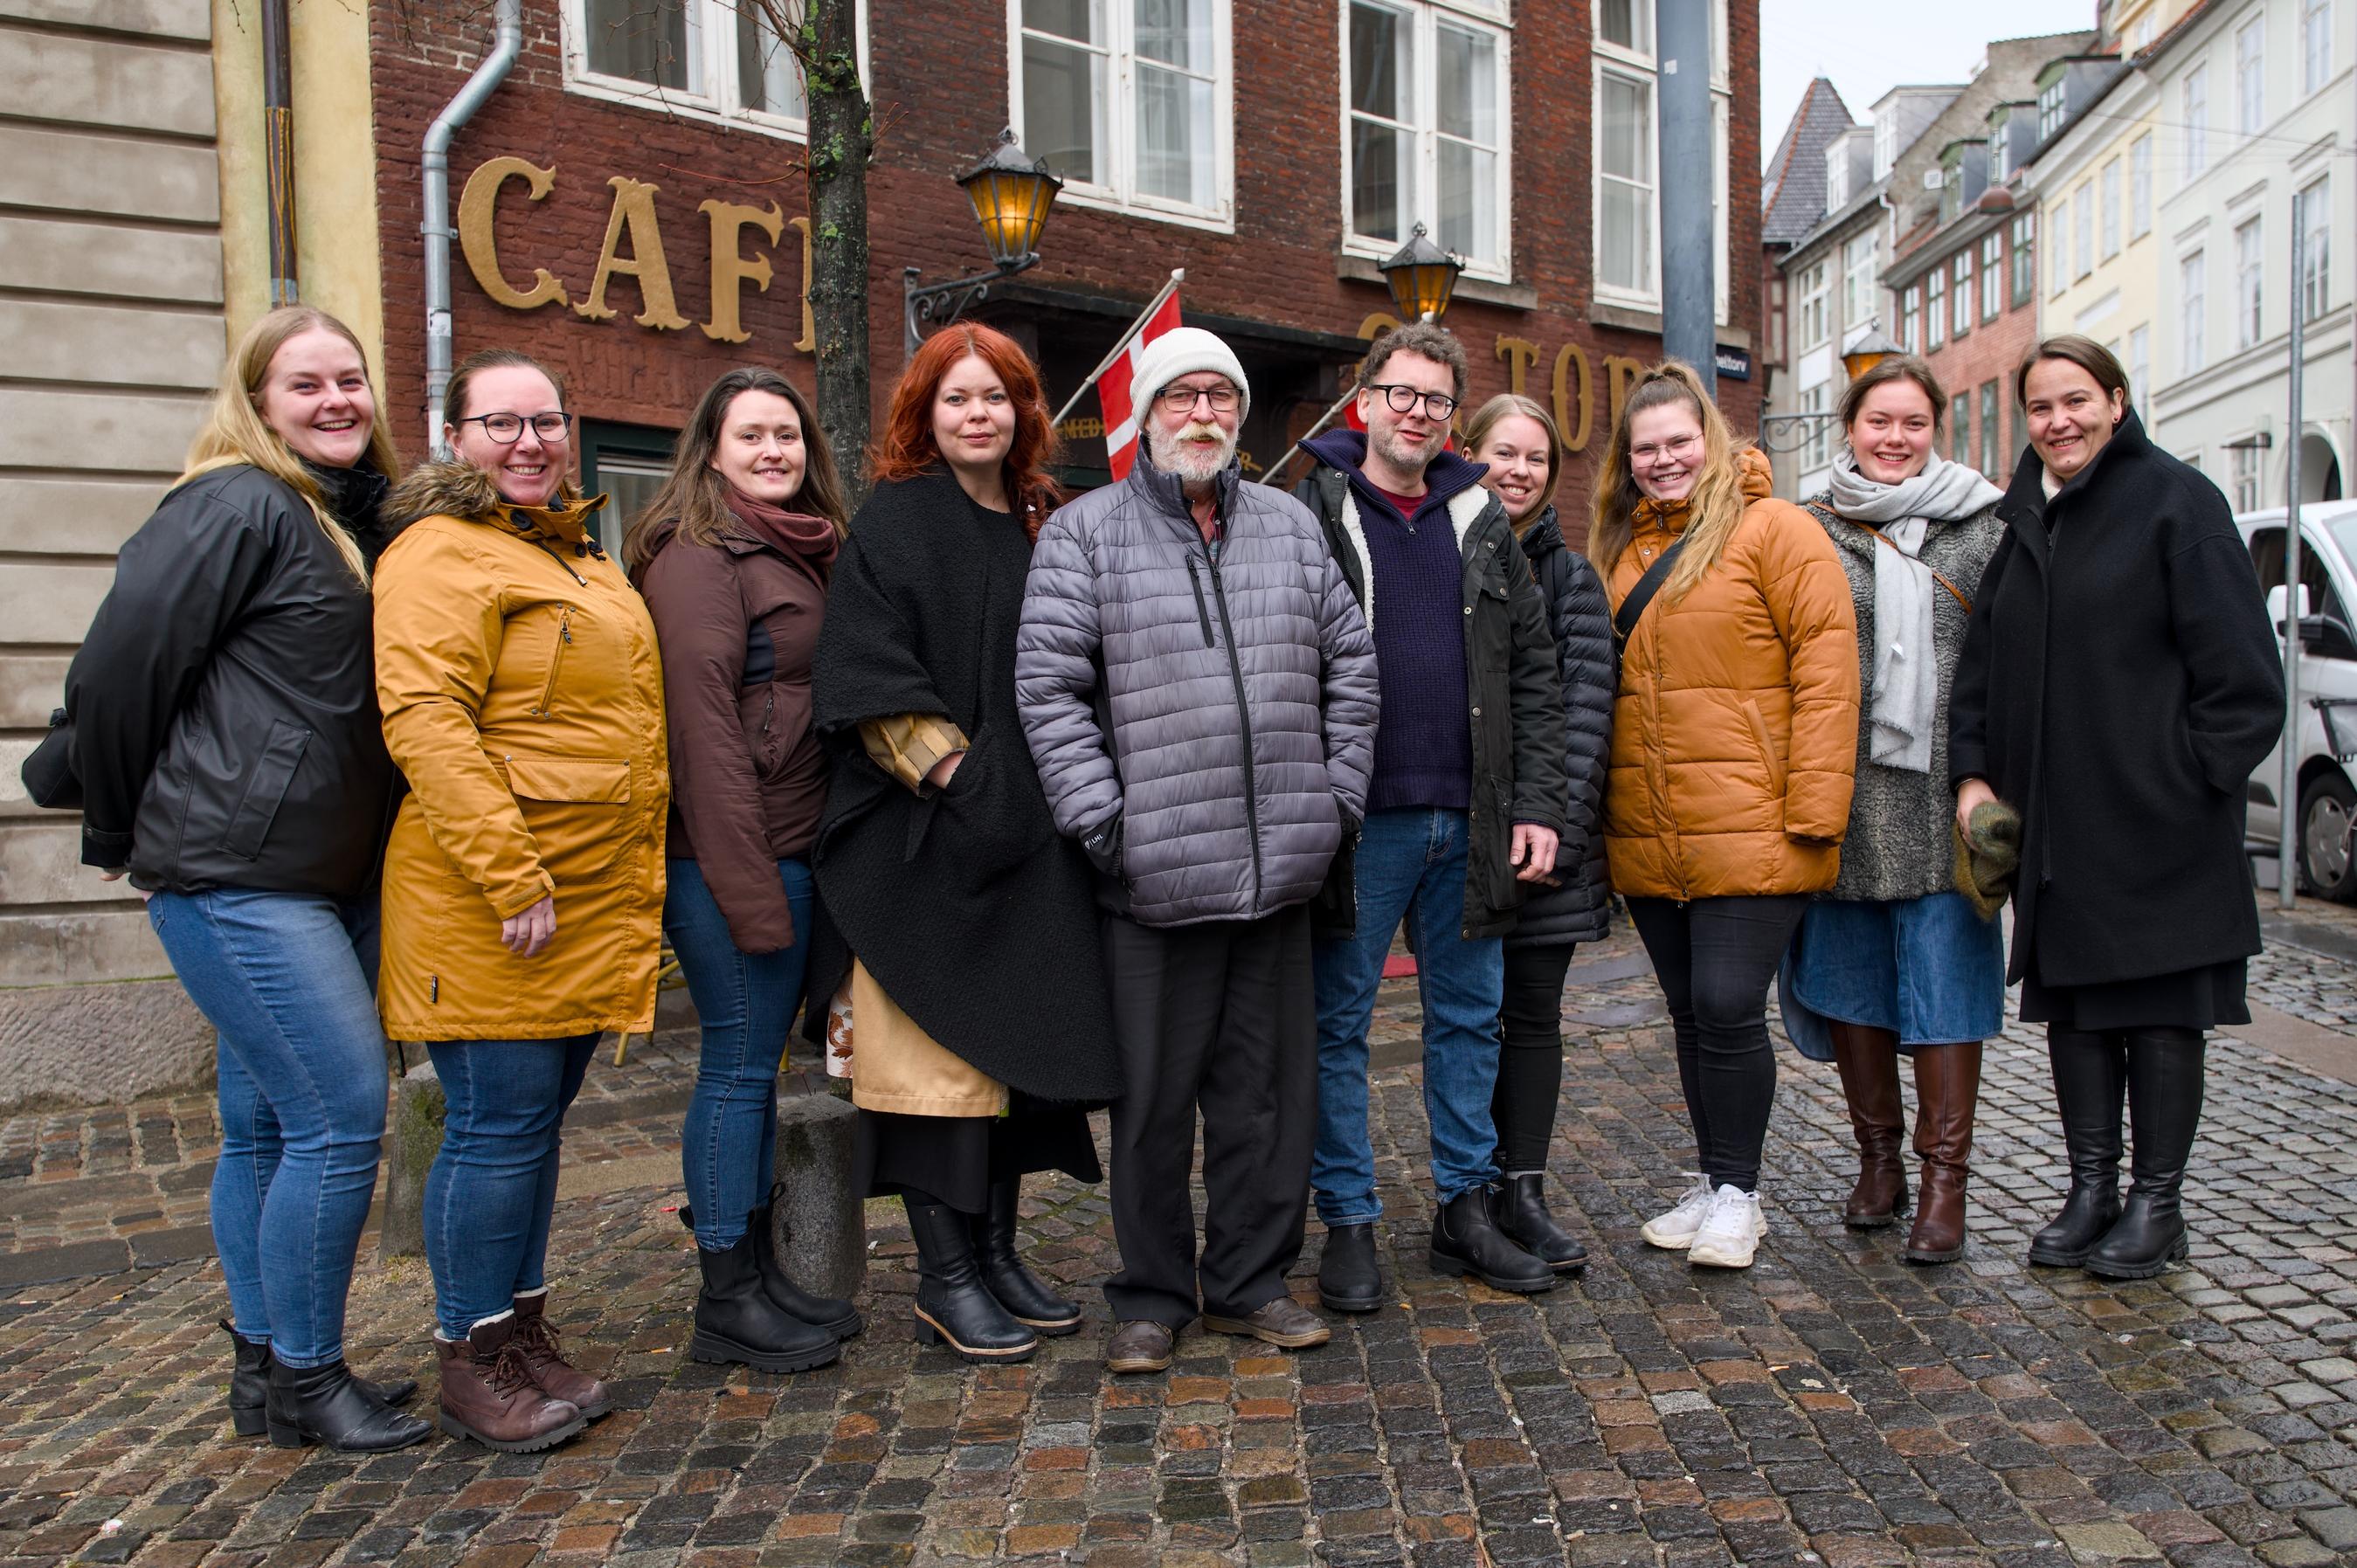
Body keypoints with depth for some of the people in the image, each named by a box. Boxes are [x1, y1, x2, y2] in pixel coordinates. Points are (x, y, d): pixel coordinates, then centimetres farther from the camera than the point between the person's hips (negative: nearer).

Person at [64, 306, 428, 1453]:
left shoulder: (361, 519, 14)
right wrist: (123, 832, 0)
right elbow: (115, 667, -11)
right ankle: (305, 1380, 8)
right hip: (237, 876, -8)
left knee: (267, 1124, 14)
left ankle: (264, 1369, 26)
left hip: (331, 877, 8)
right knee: (343, 1114, -8)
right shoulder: (237, 508, -10)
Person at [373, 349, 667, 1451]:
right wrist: (511, 881, -24)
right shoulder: (442, 552, -8)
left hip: (593, 899, 8)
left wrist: (637, 886, 19)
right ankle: (471, 1361, 13)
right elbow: (425, 722, -20)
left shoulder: (581, 558, 20)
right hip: (486, 905, -8)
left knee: (537, 1119, 15)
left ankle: (525, 1333, 26)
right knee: (500, 1125, -2)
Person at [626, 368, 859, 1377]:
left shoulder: (802, 554, 18)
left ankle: (760, 1270, 25)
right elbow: (702, 724, -16)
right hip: (728, 854, -9)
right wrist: (748, 886, -20)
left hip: (790, 849, 9)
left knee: (758, 1061, 14)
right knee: (739, 1063, -2)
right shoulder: (698, 556, -9)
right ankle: (727, 1302, 10)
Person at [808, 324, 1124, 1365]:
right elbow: (867, 677, -11)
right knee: (942, 1052, -3)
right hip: (929, 838, -6)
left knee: (1021, 1043, 10)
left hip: (1032, 838, 6)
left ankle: (996, 1254, 23)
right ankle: (944, 1280, 8)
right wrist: (950, 772, -18)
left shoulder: (1044, 525, 14)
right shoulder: (893, 523, -3)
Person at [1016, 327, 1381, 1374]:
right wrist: (1102, 821, -12)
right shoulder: (1085, 532, 1)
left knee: (1269, 1087, 11)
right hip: (1153, 874, -3)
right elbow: (1048, 687, -5)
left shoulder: (1290, 526, 14)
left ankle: (1250, 1282, 26)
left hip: (1280, 868, 4)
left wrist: (1337, 795, 8)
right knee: (1154, 1098, 6)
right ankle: (1152, 1297, 21)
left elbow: (1350, 666, 16)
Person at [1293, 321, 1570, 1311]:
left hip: (1470, 822, 4)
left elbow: (1533, 675, 12)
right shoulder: (1309, 515, 0)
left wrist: (1536, 804, 3)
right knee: (1338, 1024, 4)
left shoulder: (1482, 522, 13)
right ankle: (1348, 1221, 17)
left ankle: (1465, 1208, 26)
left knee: (1470, 1017, 12)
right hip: (1360, 821, -4)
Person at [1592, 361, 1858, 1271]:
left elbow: (1827, 660, -10)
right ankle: (1712, 1183, 27)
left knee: (1728, 1008, -6)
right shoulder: (1616, 550, 15)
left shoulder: (1771, 528, -3)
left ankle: (1737, 1194, 12)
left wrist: (1814, 808, -16)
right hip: (1645, 842, 6)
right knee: (1690, 1013, 13)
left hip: (1749, 830, -6)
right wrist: (1588, 807, 13)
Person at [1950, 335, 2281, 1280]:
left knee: (2161, 1010, 4)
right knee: (2070, 1004, 10)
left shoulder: (2174, 501, -5)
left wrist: (2194, 780, -13)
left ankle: (2156, 1202, 16)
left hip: (2155, 825, -5)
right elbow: (1981, 662, 14)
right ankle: (2092, 1189, 22)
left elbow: (2240, 668, -8)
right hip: (2051, 825, 6)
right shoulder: (2022, 521, 13)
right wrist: (1975, 773, 3)